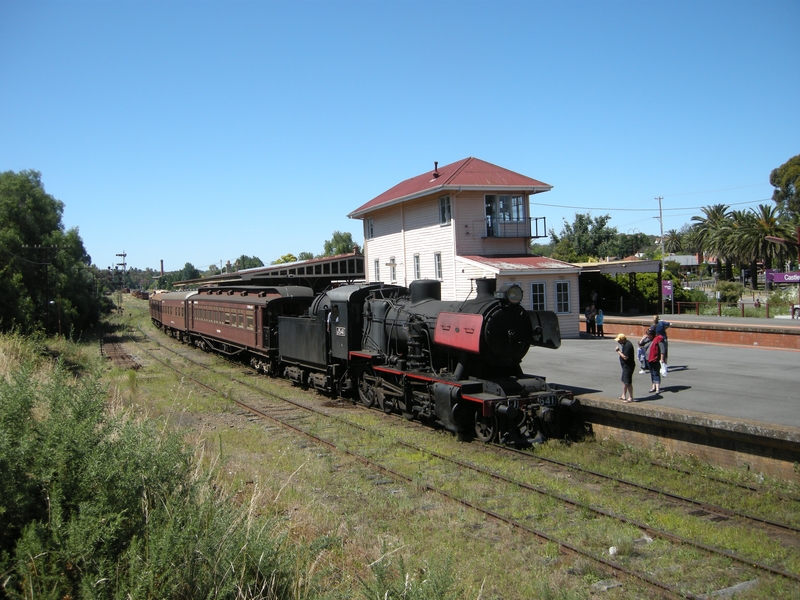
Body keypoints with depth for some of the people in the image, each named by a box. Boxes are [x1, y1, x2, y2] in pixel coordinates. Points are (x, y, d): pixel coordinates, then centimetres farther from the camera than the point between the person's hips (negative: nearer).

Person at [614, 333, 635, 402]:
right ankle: (624, 396, 29)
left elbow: (625, 357, -27)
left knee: (628, 382, -5)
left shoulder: (627, 345, -24)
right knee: (624, 381, 18)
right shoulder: (625, 344, 9)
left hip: (628, 366, -11)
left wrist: (618, 351, -19)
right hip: (626, 366, 11)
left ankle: (630, 398, 3)